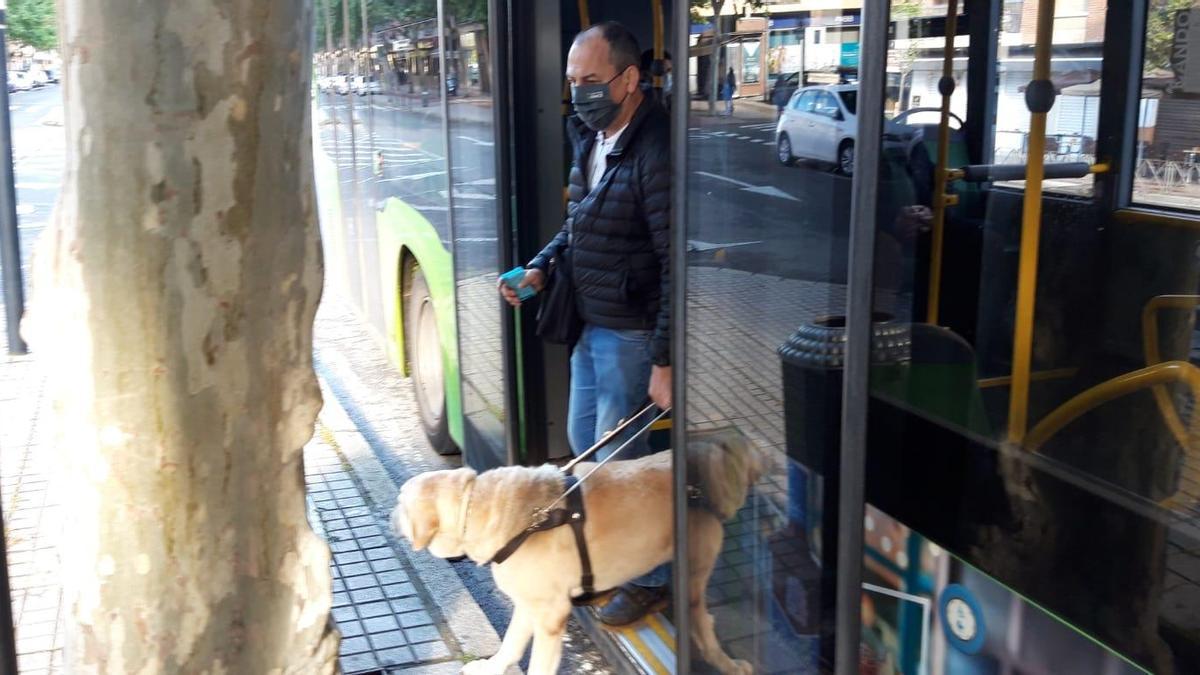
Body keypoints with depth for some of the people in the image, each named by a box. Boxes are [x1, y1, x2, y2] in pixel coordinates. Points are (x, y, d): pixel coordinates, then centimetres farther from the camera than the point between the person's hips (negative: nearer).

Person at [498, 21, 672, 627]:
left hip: (629, 332, -9)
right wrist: (540, 266, 2)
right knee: (583, 442, 21)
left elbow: (676, 264, -23)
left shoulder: (653, 151, -22)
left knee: (617, 460, 3)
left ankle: (650, 579, 23)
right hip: (589, 325, 9)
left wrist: (665, 360, -23)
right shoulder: (589, 137, 6)